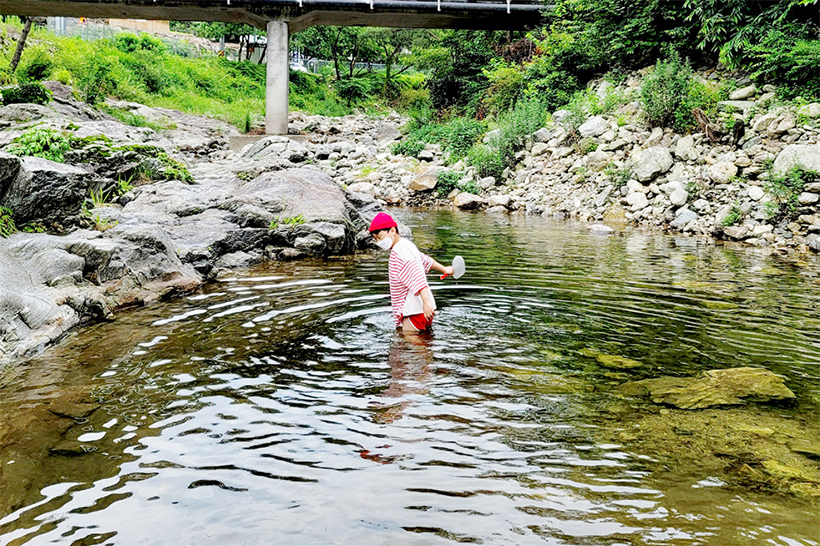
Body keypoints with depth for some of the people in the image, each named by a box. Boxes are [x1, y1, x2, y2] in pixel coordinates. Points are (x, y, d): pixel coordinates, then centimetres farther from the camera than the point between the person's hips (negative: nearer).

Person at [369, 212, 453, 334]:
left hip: (415, 311, -11)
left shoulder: (398, 252, -16)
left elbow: (417, 274, -28)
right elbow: (424, 259, 34)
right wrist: (444, 269, 49)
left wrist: (426, 301, -38)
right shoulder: (406, 244, 18)